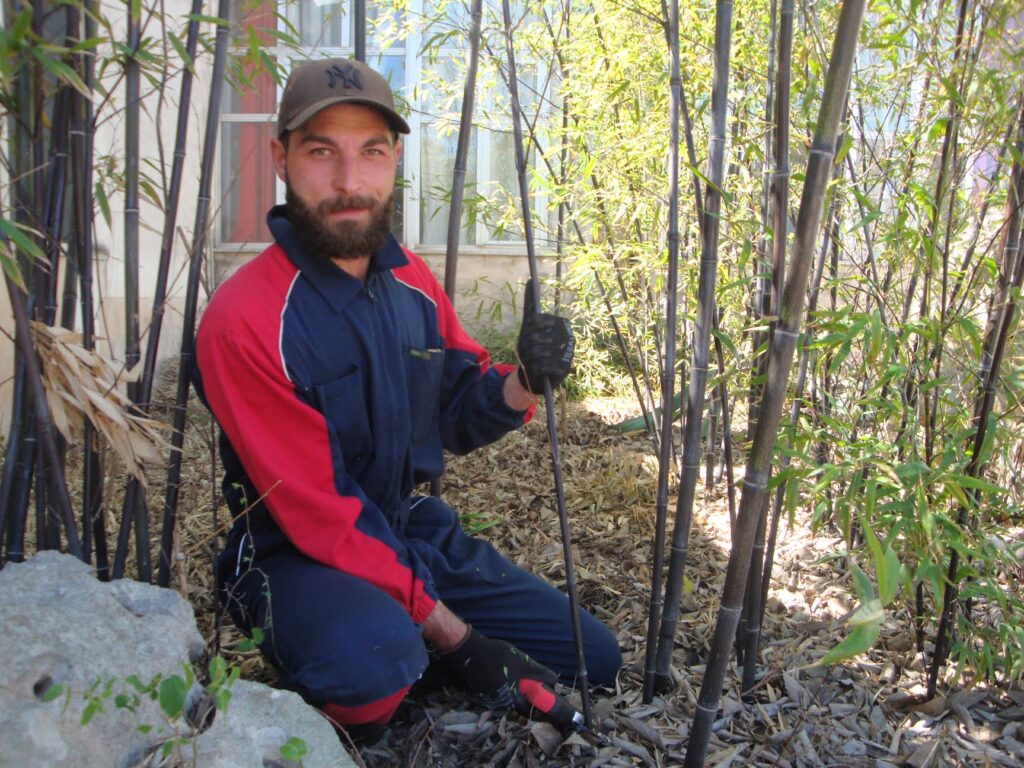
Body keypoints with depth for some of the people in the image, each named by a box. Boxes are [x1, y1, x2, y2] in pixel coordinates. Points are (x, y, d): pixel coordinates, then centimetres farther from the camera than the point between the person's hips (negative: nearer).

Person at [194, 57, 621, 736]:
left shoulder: (412, 282, -2)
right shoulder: (245, 320, -23)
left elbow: (456, 413, 6)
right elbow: (317, 513, -22)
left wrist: (523, 383, -19)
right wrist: (451, 635, -21)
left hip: (416, 530, 7)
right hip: (302, 557, -6)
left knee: (595, 659, 8)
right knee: (374, 658, -40)